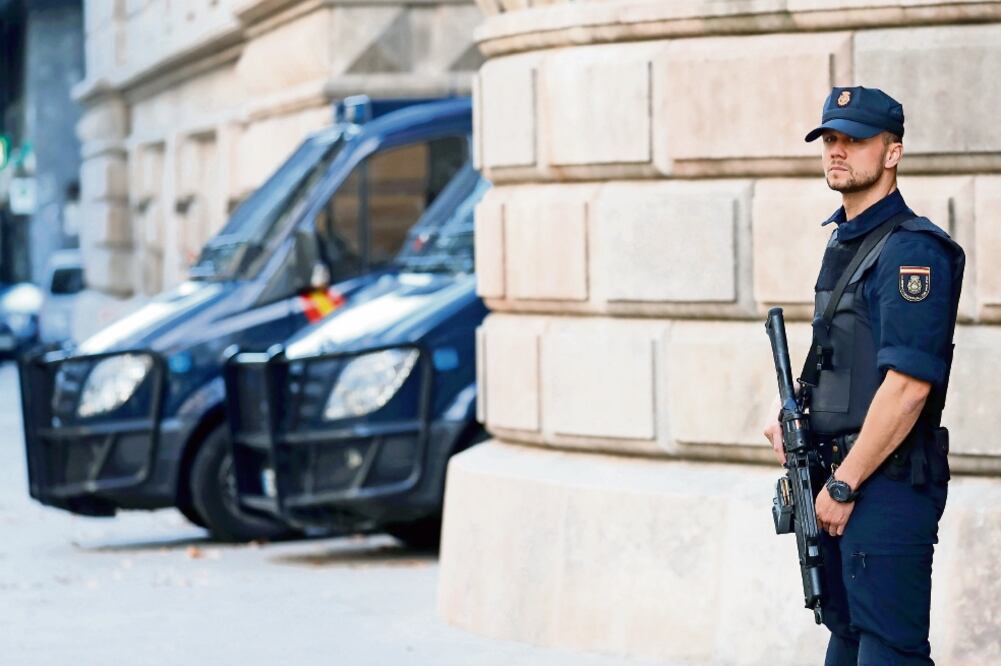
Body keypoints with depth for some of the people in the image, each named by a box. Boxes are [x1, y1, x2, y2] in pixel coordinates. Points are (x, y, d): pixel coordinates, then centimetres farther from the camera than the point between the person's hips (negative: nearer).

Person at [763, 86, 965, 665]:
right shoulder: (844, 242, 16)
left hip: (888, 484, -10)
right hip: (841, 478, 10)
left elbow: (908, 385, -21)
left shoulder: (911, 250, -14)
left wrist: (844, 485, -19)